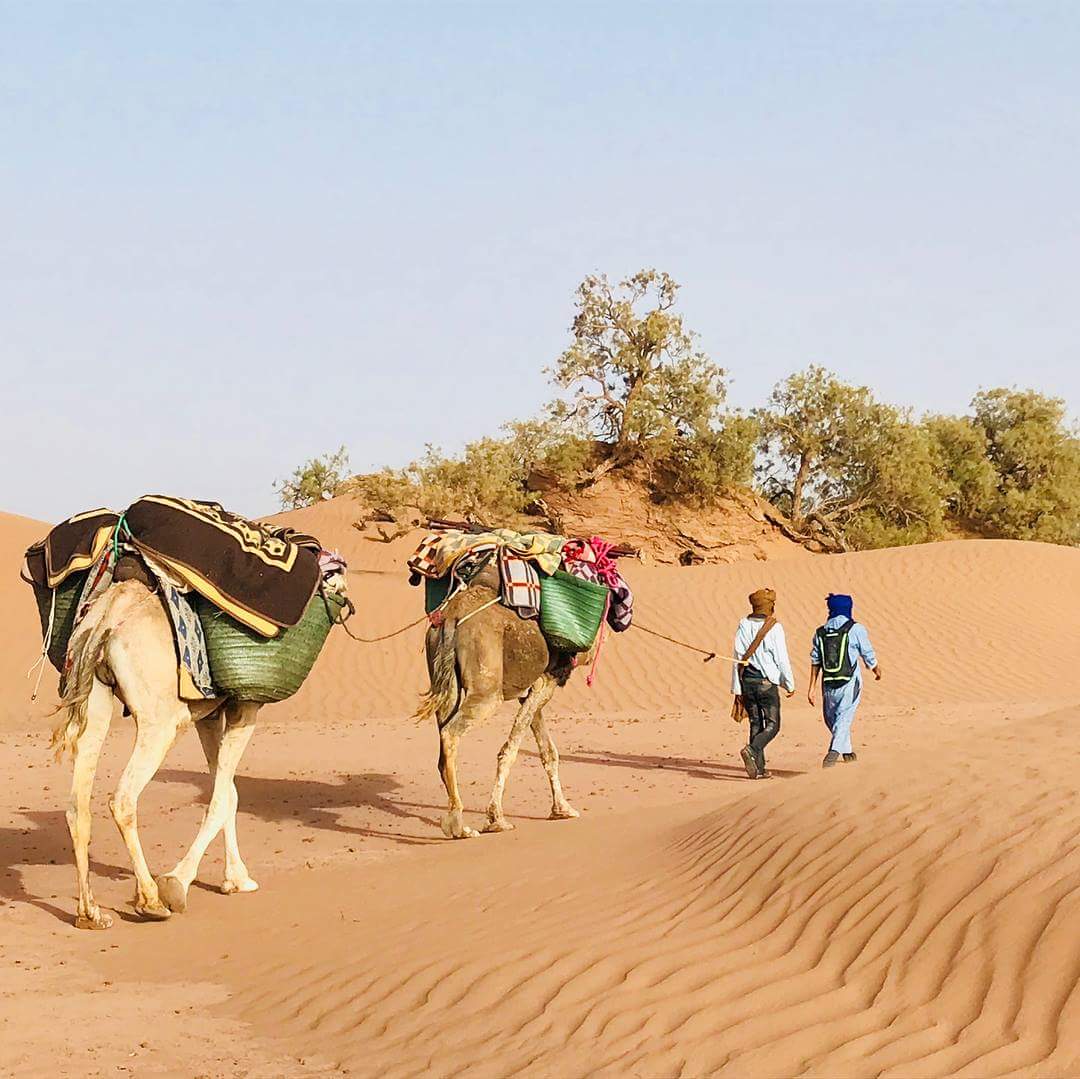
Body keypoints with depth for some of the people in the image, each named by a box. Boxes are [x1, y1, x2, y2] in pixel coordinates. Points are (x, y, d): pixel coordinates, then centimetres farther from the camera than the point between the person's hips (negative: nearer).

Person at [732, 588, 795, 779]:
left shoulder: (743, 627, 2)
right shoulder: (774, 628, -10)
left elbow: (737, 659, 3)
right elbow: (782, 660, -9)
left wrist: (737, 690, 7)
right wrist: (790, 685, 3)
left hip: (747, 681, 5)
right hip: (767, 682, -5)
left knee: (756, 724, 11)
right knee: (772, 725, 3)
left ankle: (759, 769, 9)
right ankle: (751, 750, -22)